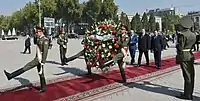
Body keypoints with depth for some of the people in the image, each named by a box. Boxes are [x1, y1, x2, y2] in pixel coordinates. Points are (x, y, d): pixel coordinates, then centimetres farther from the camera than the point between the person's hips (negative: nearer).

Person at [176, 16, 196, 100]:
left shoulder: (183, 35, -16)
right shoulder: (193, 35, 9)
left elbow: (180, 47, -17)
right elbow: (192, 45, 14)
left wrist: (177, 45, -1)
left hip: (184, 56, -8)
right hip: (191, 56, 8)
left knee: (187, 76, -2)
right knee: (191, 75, 13)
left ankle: (187, 95, 7)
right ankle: (190, 93, 25)